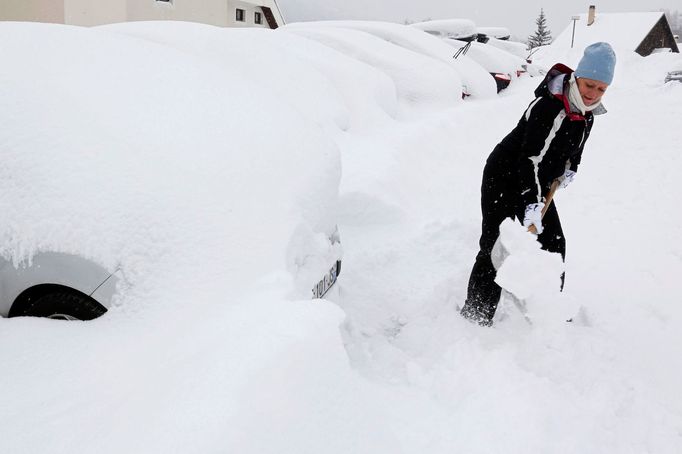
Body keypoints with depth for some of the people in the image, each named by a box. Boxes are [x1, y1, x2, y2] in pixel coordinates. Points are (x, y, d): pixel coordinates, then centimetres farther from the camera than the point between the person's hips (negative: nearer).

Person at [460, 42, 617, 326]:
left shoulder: (586, 111, 0)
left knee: (553, 243, 11)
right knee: (495, 247, -8)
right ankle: (476, 315, 4)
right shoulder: (548, 108, -29)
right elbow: (531, 159, -33)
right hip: (505, 180, -8)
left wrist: (570, 168, 6)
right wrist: (531, 205, -38)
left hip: (537, 184, 9)